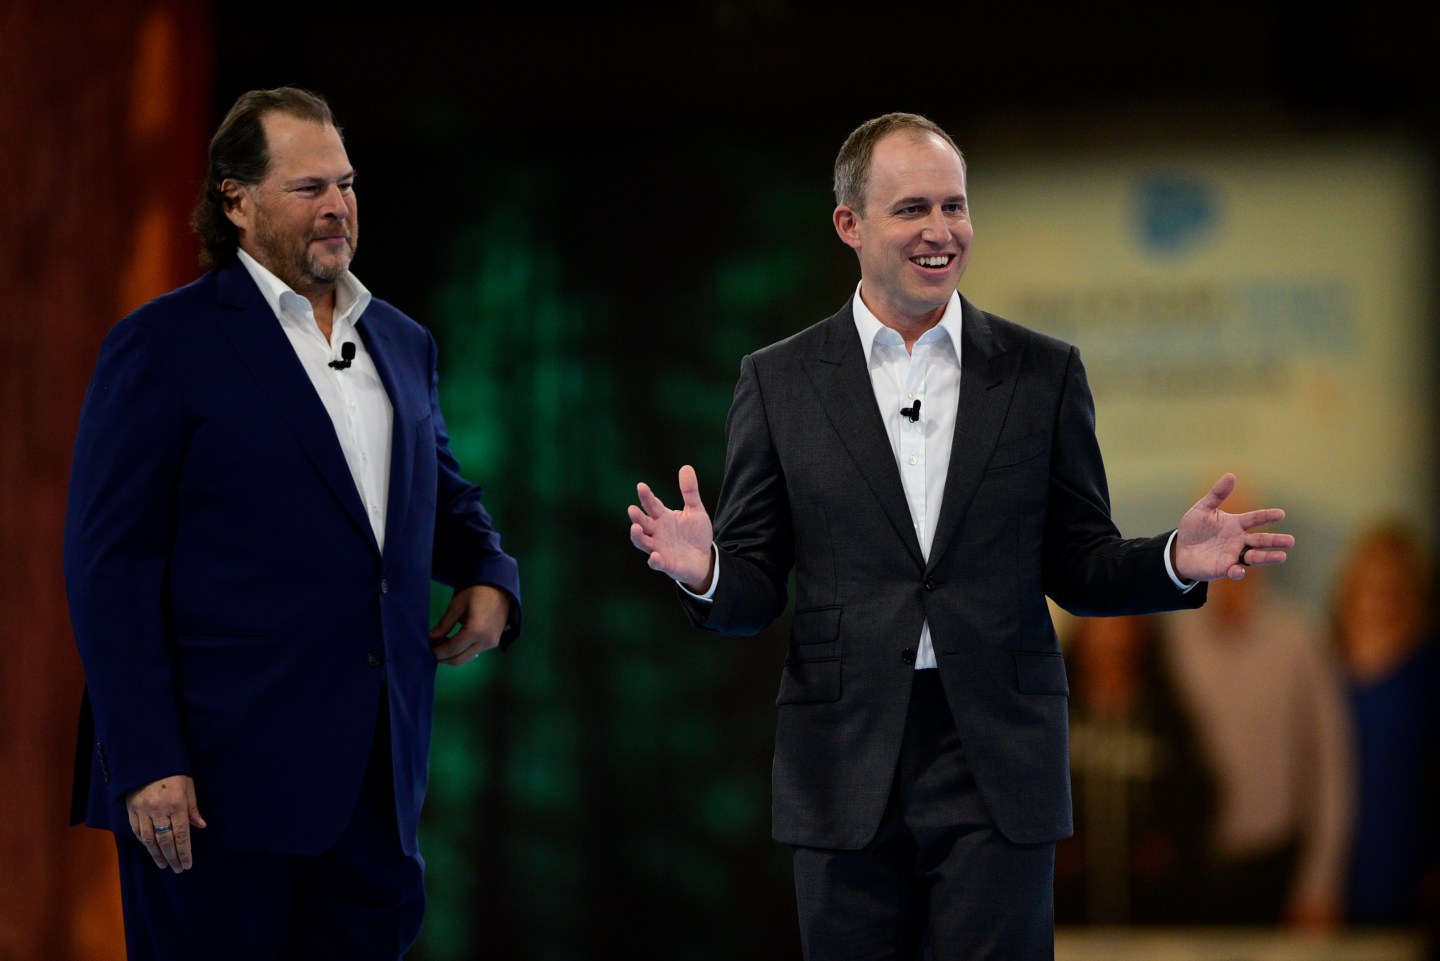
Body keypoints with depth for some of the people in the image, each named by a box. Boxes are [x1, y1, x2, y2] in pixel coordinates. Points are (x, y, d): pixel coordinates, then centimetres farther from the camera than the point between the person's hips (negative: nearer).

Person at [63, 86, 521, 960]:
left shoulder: (402, 344, 17)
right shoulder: (164, 345, -2)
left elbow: (444, 493, 32)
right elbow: (110, 563, -7)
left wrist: (489, 576, 7)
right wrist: (146, 763, -15)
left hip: (377, 783, 6)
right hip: (223, 785, -6)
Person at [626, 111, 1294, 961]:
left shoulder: (1043, 373, 8)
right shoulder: (780, 381, 6)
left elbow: (1077, 568, 9)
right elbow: (755, 592, 5)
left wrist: (1174, 562, -11)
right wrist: (704, 570, -18)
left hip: (998, 762, 0)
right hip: (846, 766, 0)